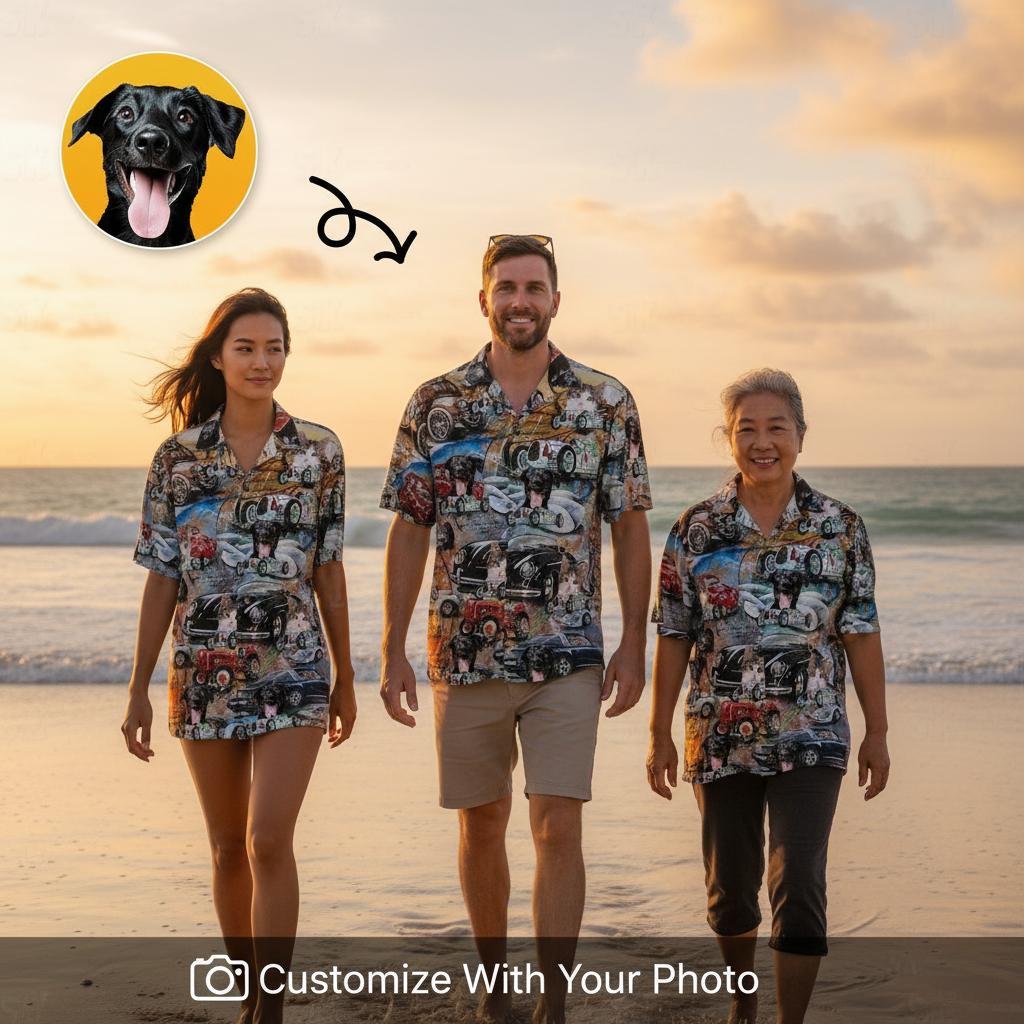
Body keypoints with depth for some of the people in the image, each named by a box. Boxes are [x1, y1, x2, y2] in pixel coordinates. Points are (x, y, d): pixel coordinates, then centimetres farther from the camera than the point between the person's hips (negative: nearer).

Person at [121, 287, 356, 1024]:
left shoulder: (319, 451, 0)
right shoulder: (178, 456, 1)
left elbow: (328, 570, 5)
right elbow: (162, 578, 3)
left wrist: (345, 677, 8)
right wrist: (139, 687, 1)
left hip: (292, 672, -2)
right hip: (204, 675, 2)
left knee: (269, 841, -11)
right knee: (229, 847, 11)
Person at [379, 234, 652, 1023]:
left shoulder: (607, 404, 0)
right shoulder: (436, 405, 1)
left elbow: (630, 529, 3)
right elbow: (409, 534, 3)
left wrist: (634, 644, -1)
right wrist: (393, 652, 0)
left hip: (567, 659, -1)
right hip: (466, 654, 2)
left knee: (558, 828, -7)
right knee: (481, 826, 12)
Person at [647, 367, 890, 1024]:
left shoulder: (840, 527, -1)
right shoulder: (697, 530, -1)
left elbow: (862, 636, 1)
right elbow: (674, 638, 1)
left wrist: (877, 733, 0)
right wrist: (660, 735, 0)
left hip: (810, 740, -1)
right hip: (722, 739, 1)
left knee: (798, 883, -12)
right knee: (729, 887, 13)